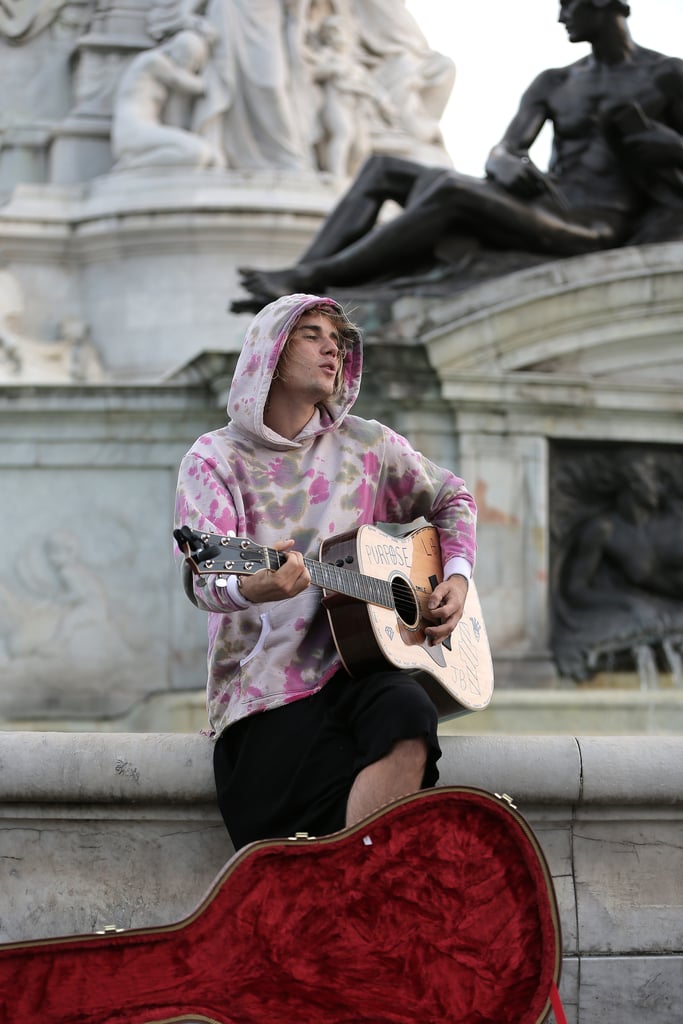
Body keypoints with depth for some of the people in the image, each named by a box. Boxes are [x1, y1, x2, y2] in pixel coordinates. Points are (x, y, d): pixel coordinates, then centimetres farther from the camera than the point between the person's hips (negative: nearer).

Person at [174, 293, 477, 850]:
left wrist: (457, 575, 9)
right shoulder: (216, 458, 1)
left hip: (360, 665, 3)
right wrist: (250, 587, -39)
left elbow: (452, 499, 28)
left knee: (408, 717, -33)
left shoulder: (365, 444, 13)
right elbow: (203, 579, -15)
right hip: (269, 688, -3)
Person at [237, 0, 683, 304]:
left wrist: (641, 129, -14)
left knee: (450, 187, -33)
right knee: (383, 170, 4)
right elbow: (502, 152, 7)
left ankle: (312, 278, -33)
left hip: (595, 224, -8)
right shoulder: (555, 84, 20)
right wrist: (504, 163, -19)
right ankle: (298, 280, -13)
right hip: (541, 205, 8)